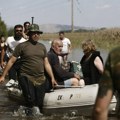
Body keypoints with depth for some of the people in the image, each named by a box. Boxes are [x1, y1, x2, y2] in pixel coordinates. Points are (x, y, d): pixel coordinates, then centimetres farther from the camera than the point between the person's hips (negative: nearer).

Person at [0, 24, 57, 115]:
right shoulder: (22, 46, -1)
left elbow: (46, 64, 16)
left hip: (40, 79, 4)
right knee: (31, 101, -11)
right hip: (26, 78, -4)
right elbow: (11, 61, 1)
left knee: (39, 104, 4)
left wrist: (52, 78, 11)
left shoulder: (42, 47, 12)